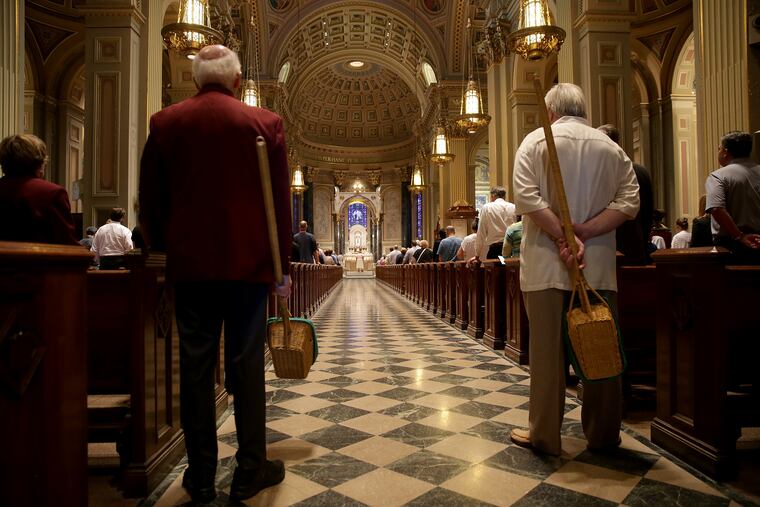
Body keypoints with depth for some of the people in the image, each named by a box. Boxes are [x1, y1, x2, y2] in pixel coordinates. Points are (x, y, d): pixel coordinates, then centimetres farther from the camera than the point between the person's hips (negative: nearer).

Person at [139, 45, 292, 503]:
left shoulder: (165, 123, 6)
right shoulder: (264, 123, 0)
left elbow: (150, 201, 8)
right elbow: (281, 201, -2)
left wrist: (162, 251, 18)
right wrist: (282, 267, 3)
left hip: (188, 264, 2)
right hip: (248, 263, -1)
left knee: (195, 368, 9)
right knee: (247, 366, 6)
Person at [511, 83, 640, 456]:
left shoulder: (537, 141, 2)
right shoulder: (611, 148, 11)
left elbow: (527, 198, -13)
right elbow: (628, 202, -1)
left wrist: (564, 236, -11)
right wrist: (583, 233, -7)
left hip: (547, 263, -3)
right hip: (599, 264, 3)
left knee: (548, 350, 3)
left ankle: (544, 435, 13)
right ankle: (603, 434, 23)